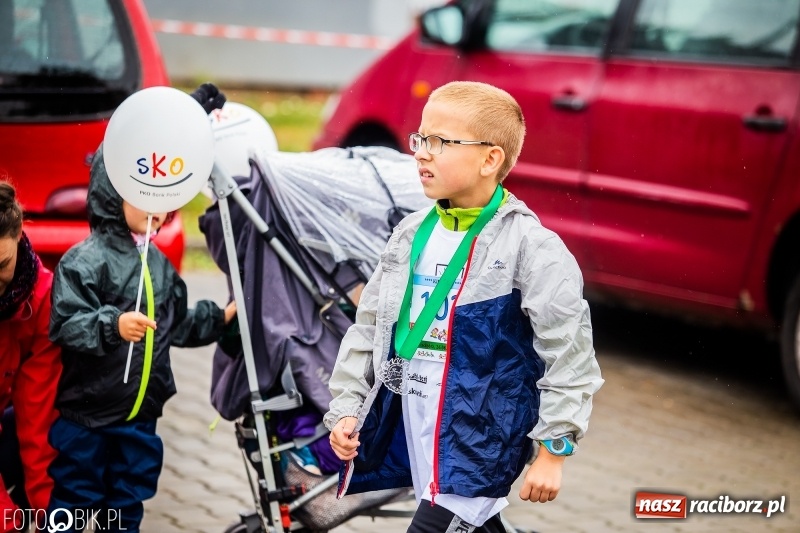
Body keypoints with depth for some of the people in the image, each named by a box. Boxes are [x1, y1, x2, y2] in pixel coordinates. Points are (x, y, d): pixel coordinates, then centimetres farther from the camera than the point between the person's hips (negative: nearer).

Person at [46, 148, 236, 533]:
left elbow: (175, 326, 21)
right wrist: (113, 325, -40)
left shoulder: (158, 263, 10)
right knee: (75, 501, 0)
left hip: (141, 415, 7)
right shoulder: (85, 261, -15)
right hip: (86, 415, -7)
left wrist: (220, 318, 17)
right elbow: (65, 325, -26)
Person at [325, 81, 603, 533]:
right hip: (413, 430, 7)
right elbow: (369, 327, 13)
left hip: (479, 440, -7)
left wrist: (554, 451, -12)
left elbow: (569, 355, -12)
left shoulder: (529, 246, -13)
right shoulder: (412, 234, 6)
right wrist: (347, 406, 5)